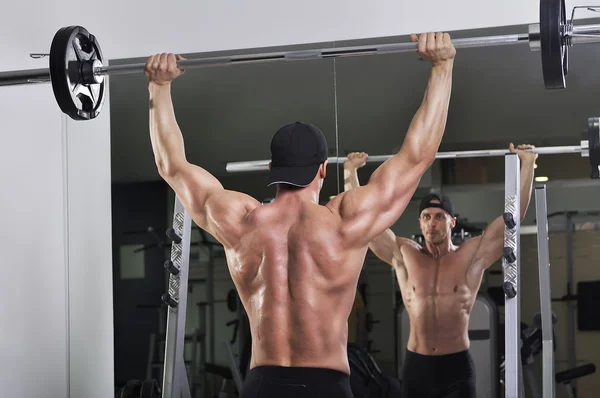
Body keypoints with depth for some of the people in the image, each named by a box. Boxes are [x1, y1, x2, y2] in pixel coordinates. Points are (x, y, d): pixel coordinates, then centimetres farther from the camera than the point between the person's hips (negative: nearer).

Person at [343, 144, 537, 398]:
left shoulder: (472, 255, 1)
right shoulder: (404, 255, 6)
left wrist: (528, 164, -2)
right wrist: (351, 170, 9)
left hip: (457, 367, -2)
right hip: (416, 366, 2)